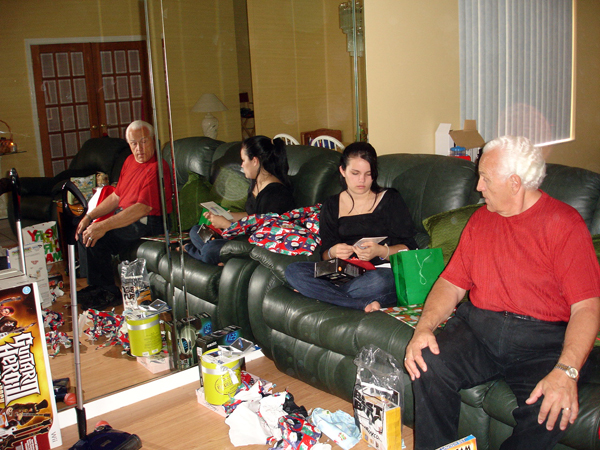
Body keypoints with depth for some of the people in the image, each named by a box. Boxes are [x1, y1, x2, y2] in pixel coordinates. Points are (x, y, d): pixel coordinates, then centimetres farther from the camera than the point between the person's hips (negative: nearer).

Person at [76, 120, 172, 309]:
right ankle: (95, 287, 10)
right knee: (85, 232, 1)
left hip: (146, 223, -10)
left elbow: (142, 208, -27)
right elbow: (116, 196, 16)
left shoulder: (156, 168, -19)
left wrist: (103, 226, -30)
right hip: (123, 216, 10)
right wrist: (89, 216, 3)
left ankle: (108, 293, -5)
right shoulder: (130, 161, 12)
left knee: (95, 238, -20)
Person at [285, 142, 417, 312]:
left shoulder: (390, 199, 9)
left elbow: (408, 248, 2)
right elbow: (325, 253, 13)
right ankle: (365, 303, -28)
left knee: (380, 281, -40)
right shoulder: (331, 206, 17)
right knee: (293, 271, -22)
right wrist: (332, 253, -12)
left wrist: (381, 251, -18)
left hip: (381, 272, -3)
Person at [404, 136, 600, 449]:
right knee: (428, 367, -23)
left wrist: (566, 372, -26)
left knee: (550, 410, -31)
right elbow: (453, 282, 14)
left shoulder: (564, 223, -2)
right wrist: (424, 327, -6)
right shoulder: (481, 219, 16)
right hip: (477, 326, 4)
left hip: (542, 340, -4)